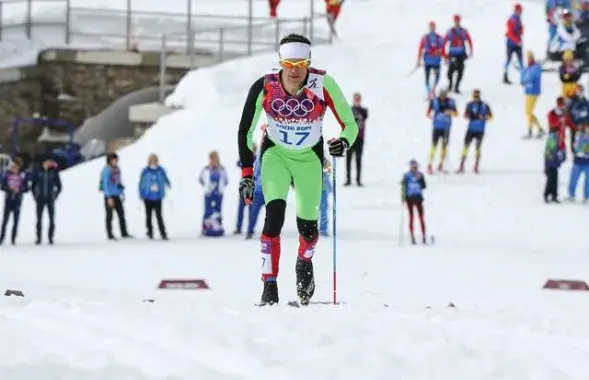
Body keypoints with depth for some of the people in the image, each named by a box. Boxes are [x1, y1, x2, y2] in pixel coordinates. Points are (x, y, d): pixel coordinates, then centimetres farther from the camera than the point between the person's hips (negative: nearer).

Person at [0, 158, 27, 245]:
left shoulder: (22, 176, -2)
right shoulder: (7, 175, -2)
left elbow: (26, 189, 1)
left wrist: (19, 190, -17)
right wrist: (9, 188, -18)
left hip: (17, 201, 0)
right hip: (8, 199, 0)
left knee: (16, 221, 2)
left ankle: (13, 239, 9)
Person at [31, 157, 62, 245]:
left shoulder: (54, 173, 0)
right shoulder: (38, 173, 1)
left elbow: (59, 186, 6)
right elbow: (33, 186, 9)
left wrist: (55, 196, -2)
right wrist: (35, 196, 2)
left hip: (50, 199, -1)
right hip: (40, 199, 1)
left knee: (52, 219, -4)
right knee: (39, 219, 1)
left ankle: (50, 237, 2)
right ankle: (39, 238, 4)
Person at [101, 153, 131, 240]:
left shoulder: (117, 169, 8)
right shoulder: (107, 170, -14)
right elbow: (106, 184, -16)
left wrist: (122, 193, 16)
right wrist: (109, 198, -19)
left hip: (116, 196, 7)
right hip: (109, 196, -7)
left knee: (121, 214, 9)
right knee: (109, 216, 1)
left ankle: (124, 233, 16)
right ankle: (110, 235, 7)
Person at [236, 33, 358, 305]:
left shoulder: (323, 85, -25)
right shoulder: (264, 87, -23)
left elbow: (350, 124, -18)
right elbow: (245, 132, -11)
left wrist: (344, 142, -40)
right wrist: (246, 174, -16)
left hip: (309, 158, 1)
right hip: (275, 154, -1)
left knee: (307, 226, -1)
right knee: (275, 213, -22)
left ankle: (305, 262, 35)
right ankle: (269, 284, -14)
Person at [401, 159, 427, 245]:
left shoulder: (420, 175, 4)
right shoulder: (406, 176, -1)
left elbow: (424, 186, -2)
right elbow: (404, 187, 1)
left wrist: (419, 179, -16)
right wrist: (403, 198, -9)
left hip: (418, 197, 1)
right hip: (409, 198, -1)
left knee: (421, 218, -1)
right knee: (411, 217, 1)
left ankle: (424, 237, 1)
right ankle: (412, 238, 3)